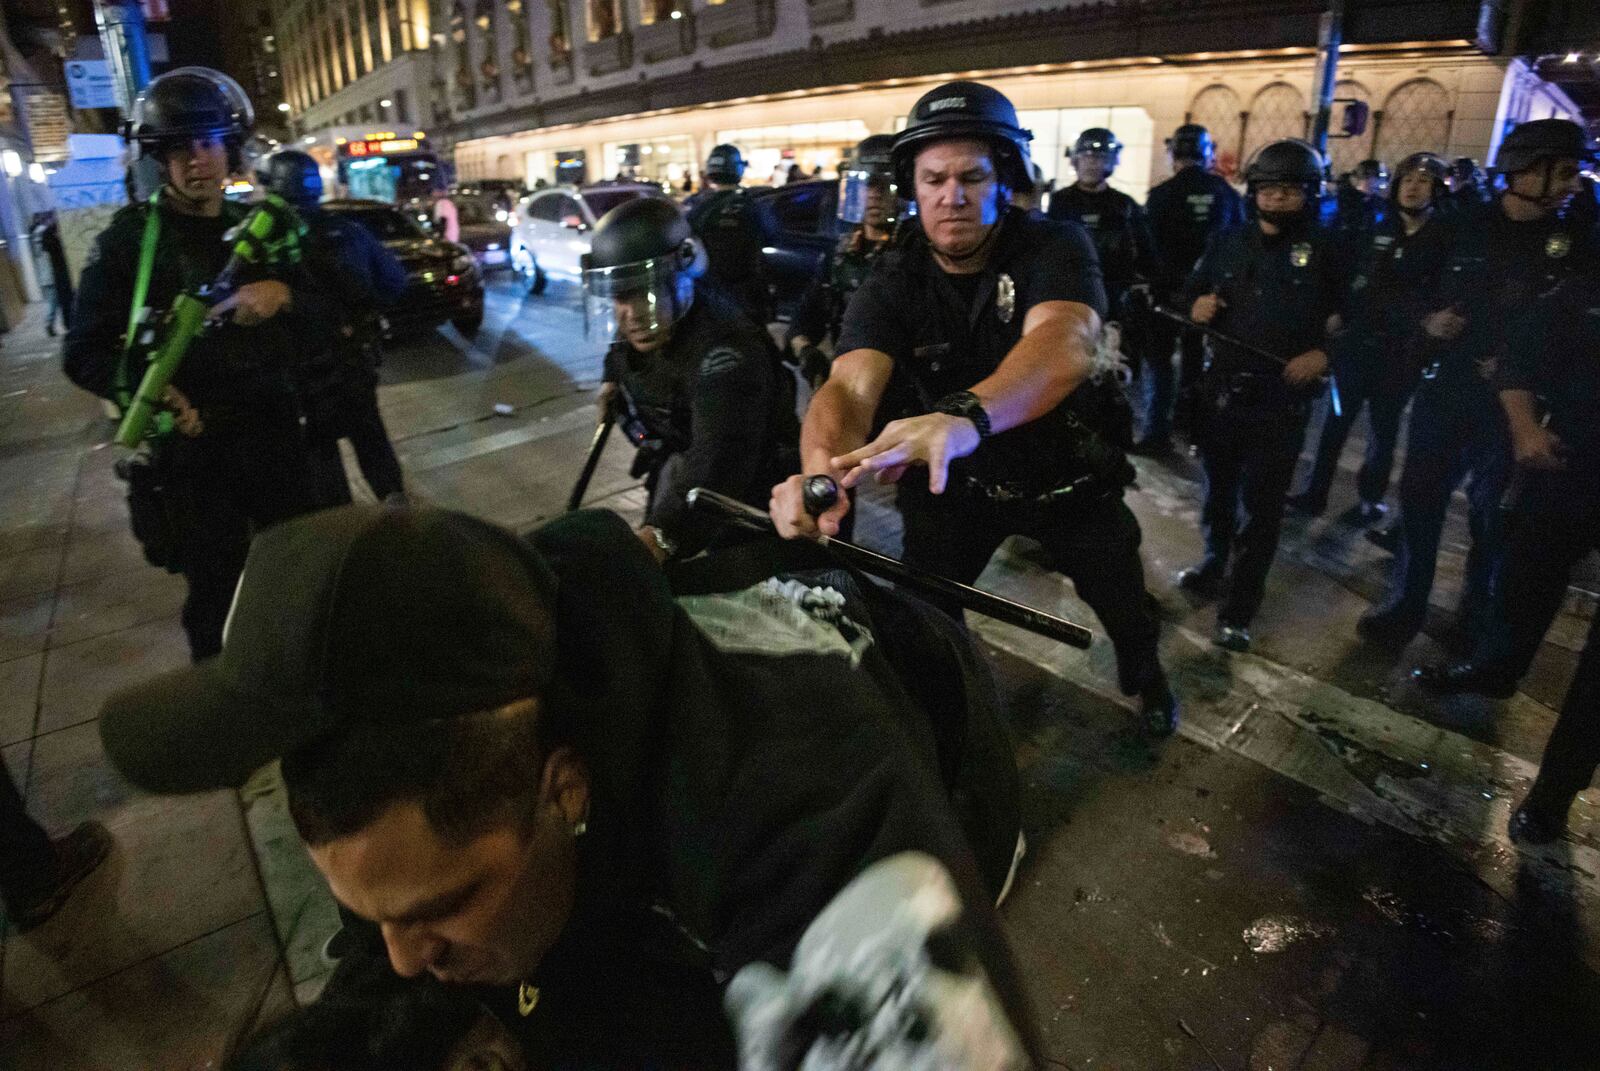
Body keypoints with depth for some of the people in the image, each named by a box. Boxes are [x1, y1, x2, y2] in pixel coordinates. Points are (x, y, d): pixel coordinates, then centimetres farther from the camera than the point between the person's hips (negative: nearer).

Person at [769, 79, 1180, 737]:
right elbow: (850, 385, -33)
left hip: (1066, 475, -1)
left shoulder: (1054, 248, -22)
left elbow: (1064, 343, -44)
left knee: (1125, 603, 13)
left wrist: (965, 416, -65)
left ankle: (1142, 671, 48)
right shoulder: (892, 284, -16)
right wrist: (822, 466, -58)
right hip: (956, 480, 1)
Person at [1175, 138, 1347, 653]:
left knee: (1260, 506, 0)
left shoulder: (1326, 250, -3)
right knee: (1217, 487, 18)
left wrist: (1326, 354, -17)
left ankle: (1238, 608, 8)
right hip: (1221, 388, 4)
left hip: (1281, 400, -4)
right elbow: (1192, 292, 17)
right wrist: (1196, 306, -6)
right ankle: (1216, 562, 41)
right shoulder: (1229, 243, 8)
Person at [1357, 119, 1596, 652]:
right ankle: (1404, 603, 20)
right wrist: (1425, 319, -13)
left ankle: (1479, 618, 25)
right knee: (1419, 497, 5)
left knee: (1493, 514, 9)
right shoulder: (1460, 226, 0)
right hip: (1445, 384, 1)